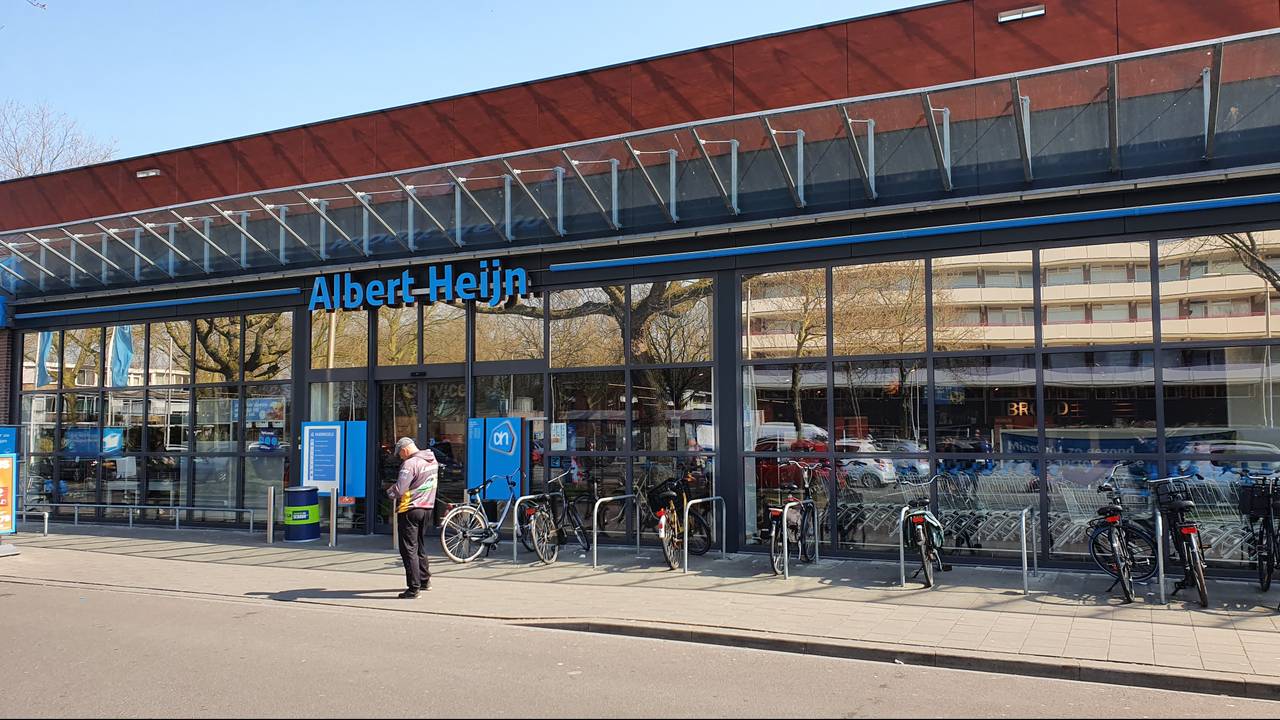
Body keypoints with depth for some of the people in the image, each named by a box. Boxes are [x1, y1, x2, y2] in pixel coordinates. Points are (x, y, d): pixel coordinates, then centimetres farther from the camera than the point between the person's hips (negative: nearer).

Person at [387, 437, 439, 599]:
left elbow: (399, 489, -21)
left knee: (409, 549, -2)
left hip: (410, 510, -8)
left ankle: (414, 588, -3)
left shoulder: (410, 464, -18)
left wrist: (389, 492, 1)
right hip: (428, 508, 8)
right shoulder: (433, 461, 8)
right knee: (419, 545, 22)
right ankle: (424, 580, 29)